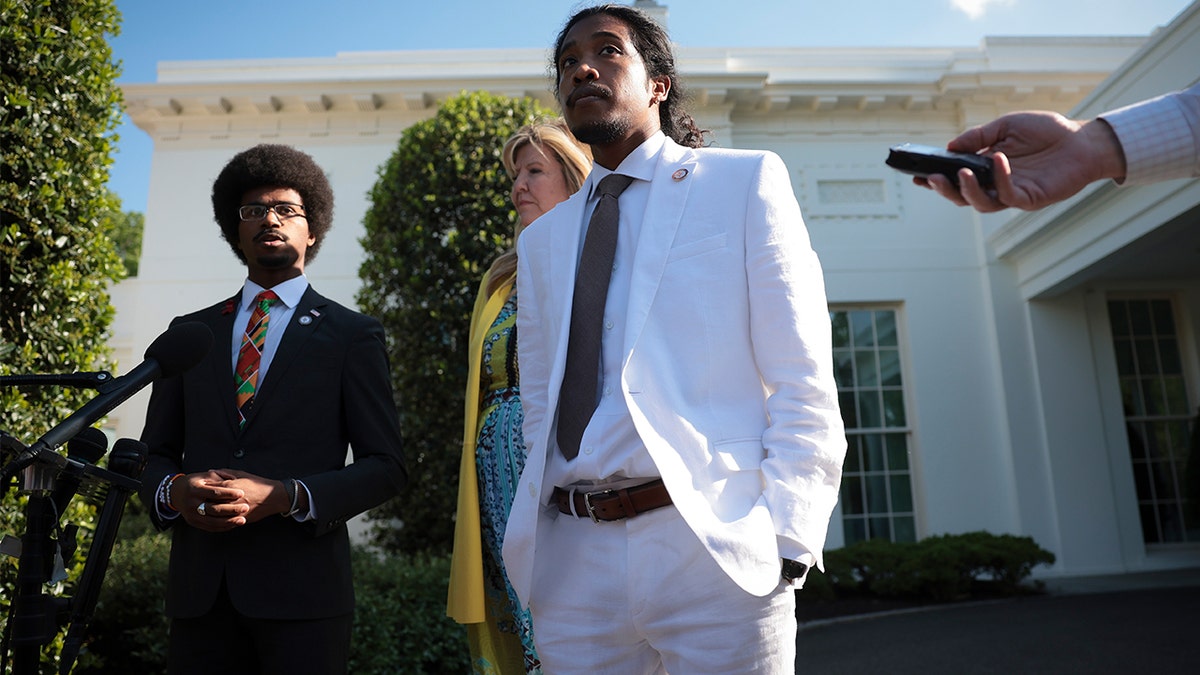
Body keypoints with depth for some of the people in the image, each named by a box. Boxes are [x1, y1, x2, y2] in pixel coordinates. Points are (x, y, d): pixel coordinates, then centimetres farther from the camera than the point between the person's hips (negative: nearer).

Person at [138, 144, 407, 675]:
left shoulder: (353, 335, 4)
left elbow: (384, 467, -1)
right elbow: (155, 451, 17)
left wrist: (286, 496, -15)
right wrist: (173, 491, -6)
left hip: (302, 589, -3)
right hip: (199, 588, 3)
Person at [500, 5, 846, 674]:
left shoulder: (745, 182, 3)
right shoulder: (541, 239, 16)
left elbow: (803, 385, -4)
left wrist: (787, 541, -11)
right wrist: (533, 531, 6)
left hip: (712, 548, -3)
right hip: (571, 561, 4)